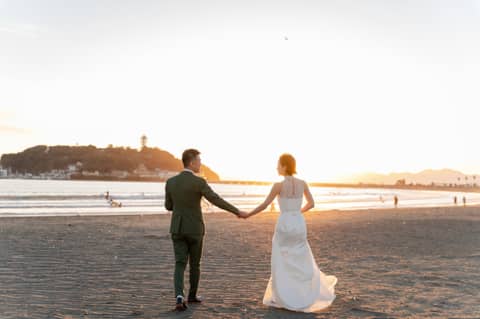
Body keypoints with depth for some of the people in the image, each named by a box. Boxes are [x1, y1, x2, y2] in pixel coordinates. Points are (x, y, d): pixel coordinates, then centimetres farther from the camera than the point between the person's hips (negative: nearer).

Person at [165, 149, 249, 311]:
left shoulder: (170, 182, 0)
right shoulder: (199, 182, -15)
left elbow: (169, 206, 10)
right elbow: (217, 201, -18)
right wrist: (237, 211, -9)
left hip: (177, 229, 3)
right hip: (194, 229, -3)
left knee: (180, 264, 4)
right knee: (194, 263, 16)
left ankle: (180, 296, -16)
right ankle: (192, 295, 29)